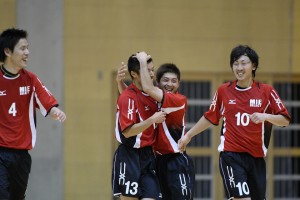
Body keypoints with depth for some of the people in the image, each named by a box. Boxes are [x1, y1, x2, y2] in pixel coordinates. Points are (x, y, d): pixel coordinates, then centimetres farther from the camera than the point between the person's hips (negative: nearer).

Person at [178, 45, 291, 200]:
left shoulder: (266, 91, 0)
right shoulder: (224, 91, 2)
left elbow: (285, 120, 0)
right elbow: (209, 117, 16)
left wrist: (265, 116, -17)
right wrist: (188, 135, 18)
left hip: (256, 157, 2)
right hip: (231, 155, -2)